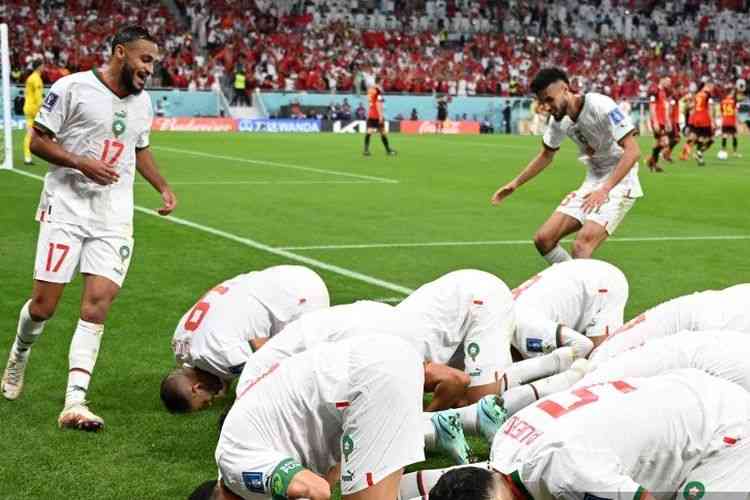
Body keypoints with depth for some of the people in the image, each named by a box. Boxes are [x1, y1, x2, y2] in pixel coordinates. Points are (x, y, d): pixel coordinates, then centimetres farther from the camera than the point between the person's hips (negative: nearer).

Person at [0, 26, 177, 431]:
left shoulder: (142, 101, 12)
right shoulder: (73, 88, -8)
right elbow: (37, 140, -5)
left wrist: (163, 187, 13)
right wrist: (81, 163, -19)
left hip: (113, 218, 4)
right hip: (65, 209, -4)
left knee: (98, 303, -9)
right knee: (44, 304, -2)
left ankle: (74, 402, -10)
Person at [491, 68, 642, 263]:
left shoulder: (601, 106, -20)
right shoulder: (559, 119, 2)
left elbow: (632, 151, -25)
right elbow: (546, 155, 21)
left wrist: (604, 189, -32)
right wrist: (515, 184, 18)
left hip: (620, 182, -8)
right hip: (592, 183, 8)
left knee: (581, 247, -27)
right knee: (543, 239, -2)